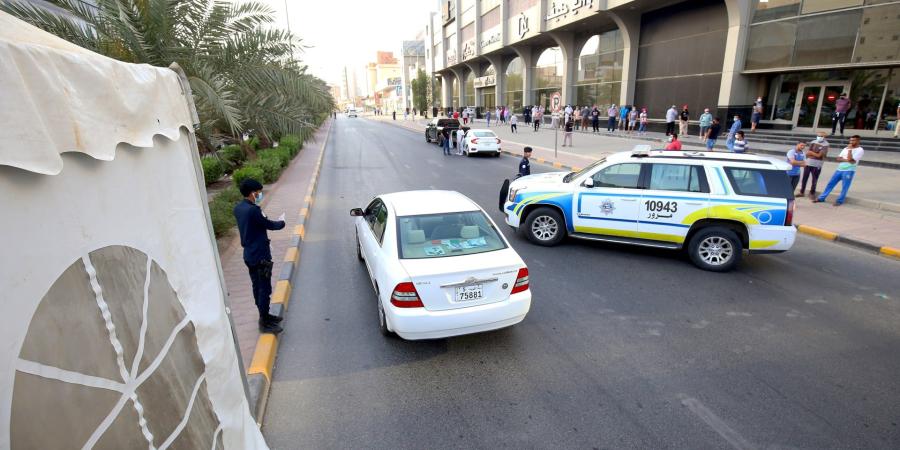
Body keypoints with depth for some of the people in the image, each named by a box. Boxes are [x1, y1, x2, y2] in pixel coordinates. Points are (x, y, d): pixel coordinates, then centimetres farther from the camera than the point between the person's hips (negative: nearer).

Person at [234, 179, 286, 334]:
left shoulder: (238, 208, 4)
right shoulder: (253, 210, -24)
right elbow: (270, 225, -10)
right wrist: (281, 222, 7)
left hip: (249, 255, 9)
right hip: (260, 256, -9)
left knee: (257, 287, 19)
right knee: (265, 290, 1)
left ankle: (264, 315, 33)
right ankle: (264, 323, 10)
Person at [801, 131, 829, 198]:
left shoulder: (825, 144, -4)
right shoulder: (813, 142, 9)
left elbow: (819, 155, -13)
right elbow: (807, 152, 4)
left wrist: (811, 152, -8)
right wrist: (815, 154, -10)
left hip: (817, 165, -3)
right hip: (808, 163, 3)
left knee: (814, 180, 4)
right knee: (804, 178, 7)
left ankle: (812, 193, 15)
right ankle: (801, 192, 17)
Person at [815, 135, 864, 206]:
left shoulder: (860, 150, -6)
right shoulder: (846, 148, 13)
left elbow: (851, 160, -18)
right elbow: (838, 159, 6)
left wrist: (850, 150, -11)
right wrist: (846, 160, -13)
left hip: (849, 171, -6)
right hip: (839, 169, 6)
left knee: (844, 187, 0)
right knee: (830, 183, 6)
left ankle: (840, 201, 10)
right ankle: (821, 198, 12)